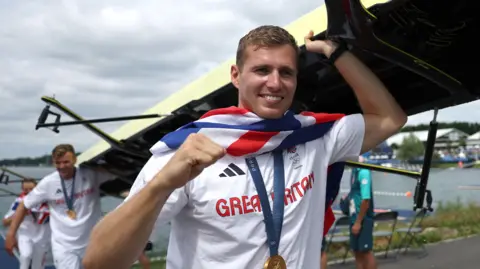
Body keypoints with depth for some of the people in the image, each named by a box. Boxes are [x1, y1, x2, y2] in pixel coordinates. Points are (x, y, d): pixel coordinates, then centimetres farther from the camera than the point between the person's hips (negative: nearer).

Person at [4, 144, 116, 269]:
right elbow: (24, 205, 1)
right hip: (63, 246, -1)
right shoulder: (48, 182, -9)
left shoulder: (91, 174, -12)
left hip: (93, 243, 1)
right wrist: (11, 233, -1)